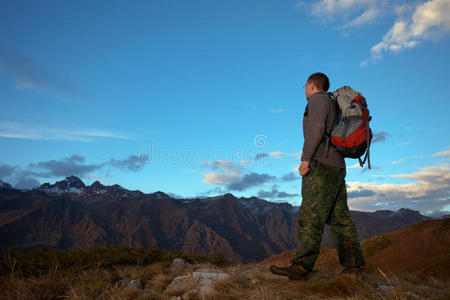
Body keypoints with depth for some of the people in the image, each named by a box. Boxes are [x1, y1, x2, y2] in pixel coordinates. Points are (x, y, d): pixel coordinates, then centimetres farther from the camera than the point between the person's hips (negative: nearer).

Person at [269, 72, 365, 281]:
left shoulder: (318, 99, 0)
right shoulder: (333, 107, 29)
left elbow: (317, 127, -16)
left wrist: (305, 158, -20)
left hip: (321, 164, -10)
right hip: (337, 166, 10)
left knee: (311, 216, -16)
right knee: (339, 218, 9)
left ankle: (301, 267, -20)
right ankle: (354, 264, 11)